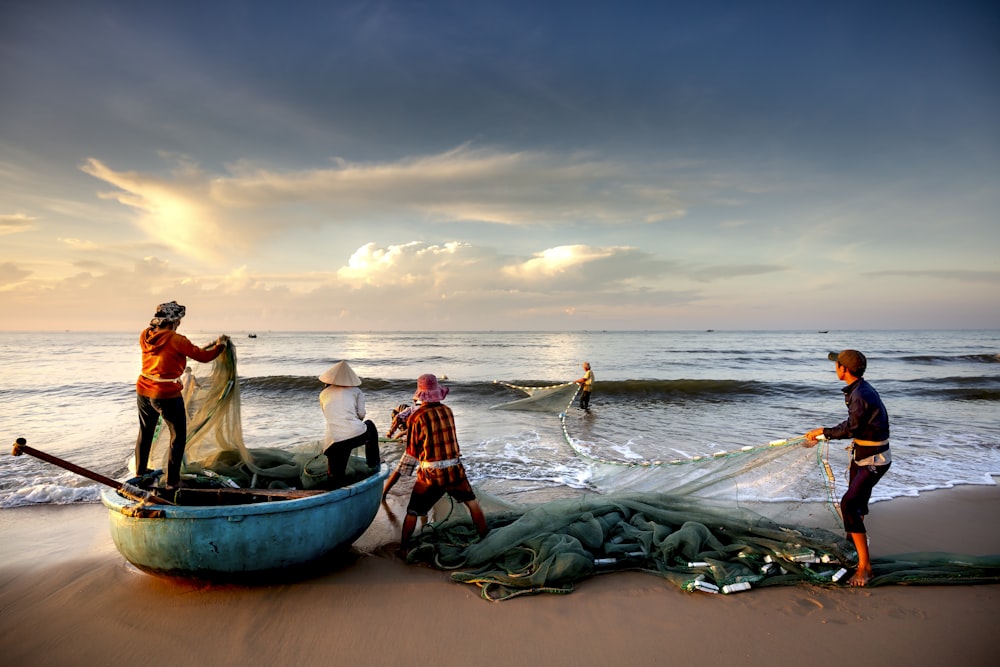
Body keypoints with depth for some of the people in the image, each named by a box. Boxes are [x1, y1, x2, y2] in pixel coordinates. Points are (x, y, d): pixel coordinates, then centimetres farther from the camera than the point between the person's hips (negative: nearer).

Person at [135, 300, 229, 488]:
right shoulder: (177, 340, -18)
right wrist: (220, 345, 8)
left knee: (145, 432, 26)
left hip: (143, 392, 7)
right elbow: (204, 357, -9)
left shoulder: (145, 336, -1)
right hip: (167, 396, -7)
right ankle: (172, 480, 15)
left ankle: (140, 470, 44)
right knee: (178, 437, 10)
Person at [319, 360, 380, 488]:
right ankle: (373, 463, 39)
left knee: (337, 481, 12)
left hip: (334, 441, 1)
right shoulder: (356, 391, 11)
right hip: (357, 435, -1)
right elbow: (361, 415, 7)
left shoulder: (323, 394, 17)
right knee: (369, 425, 34)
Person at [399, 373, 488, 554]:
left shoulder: (416, 417, -12)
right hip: (455, 469, 3)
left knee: (412, 512, 16)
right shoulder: (448, 411, -2)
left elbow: (412, 451, -4)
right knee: (472, 502, 23)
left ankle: (403, 548, 25)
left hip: (430, 474, -2)